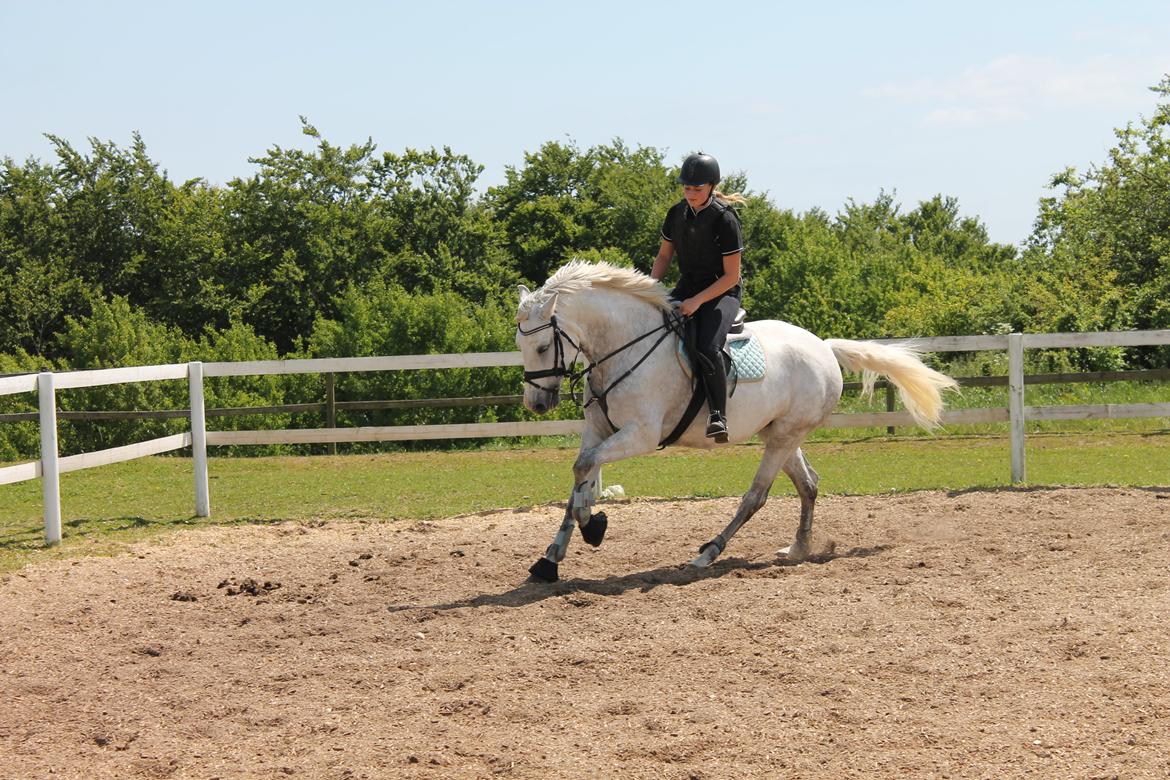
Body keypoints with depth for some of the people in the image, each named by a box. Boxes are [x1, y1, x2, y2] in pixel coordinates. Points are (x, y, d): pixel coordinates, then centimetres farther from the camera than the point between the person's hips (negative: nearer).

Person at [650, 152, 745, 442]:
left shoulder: (725, 220, -16)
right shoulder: (677, 214, 2)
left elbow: (731, 276, -15)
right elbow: (664, 256, 14)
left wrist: (697, 301, -22)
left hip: (722, 292, -6)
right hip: (687, 286, 6)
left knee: (707, 349, -31)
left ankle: (718, 414, -19)